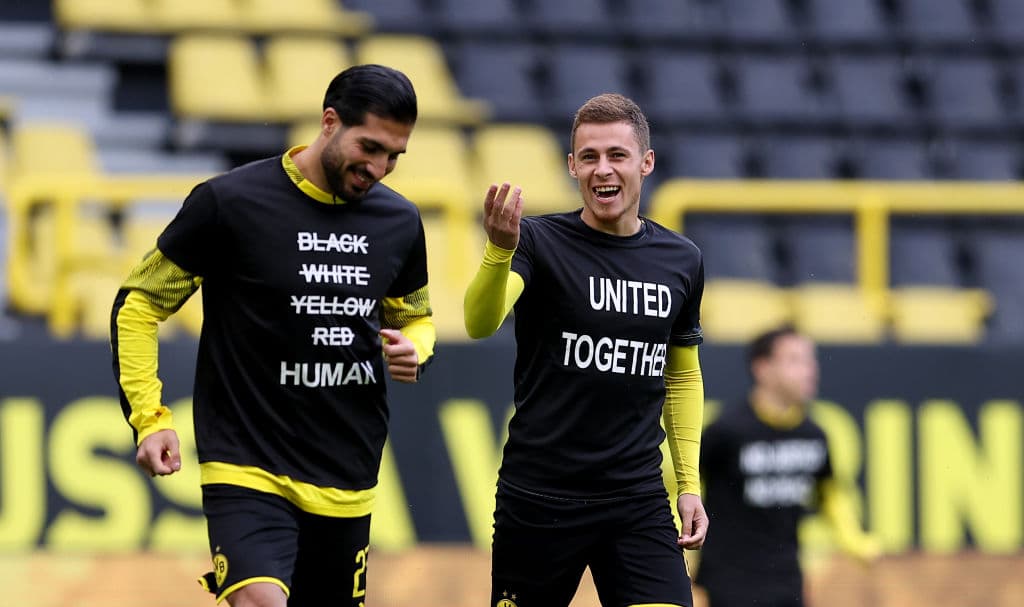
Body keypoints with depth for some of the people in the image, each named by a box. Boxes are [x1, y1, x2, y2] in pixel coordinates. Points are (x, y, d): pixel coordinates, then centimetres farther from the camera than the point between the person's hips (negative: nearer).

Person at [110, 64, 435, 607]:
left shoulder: (399, 222, 6)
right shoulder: (230, 202, -9)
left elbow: (416, 316, 25)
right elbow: (138, 303, -1)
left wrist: (413, 350, 0)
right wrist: (149, 417, -11)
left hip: (346, 485, 5)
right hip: (247, 467, -5)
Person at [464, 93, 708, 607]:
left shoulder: (681, 260, 7)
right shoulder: (541, 242, -7)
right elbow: (480, 323, -25)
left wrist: (689, 483, 13)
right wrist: (500, 250, -44)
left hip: (638, 501, 3)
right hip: (538, 500, -3)